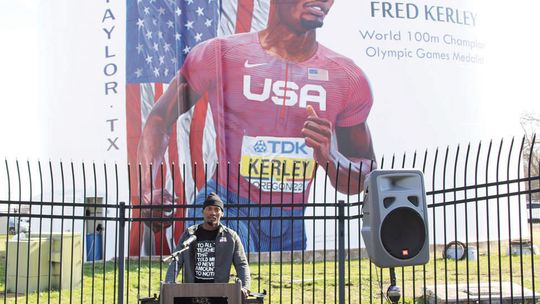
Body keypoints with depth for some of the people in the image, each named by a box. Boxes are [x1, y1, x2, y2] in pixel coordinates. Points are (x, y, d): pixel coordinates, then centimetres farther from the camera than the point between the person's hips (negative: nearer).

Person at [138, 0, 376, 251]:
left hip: (292, 228, 4)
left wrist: (329, 157, -17)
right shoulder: (220, 54, -7)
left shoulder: (350, 80, 0)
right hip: (225, 209, -3)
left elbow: (365, 180, 6)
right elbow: (161, 119, 1)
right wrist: (148, 192, -14)